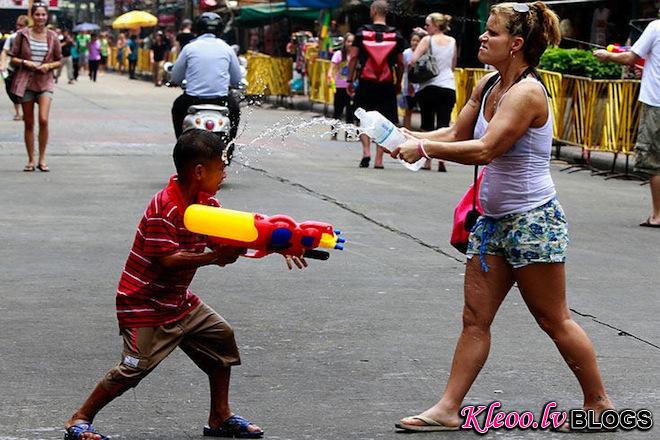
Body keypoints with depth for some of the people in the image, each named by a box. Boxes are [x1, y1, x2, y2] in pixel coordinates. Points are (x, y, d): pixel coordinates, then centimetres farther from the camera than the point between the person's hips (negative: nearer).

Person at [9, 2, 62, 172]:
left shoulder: (52, 37, 4)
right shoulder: (22, 34, 1)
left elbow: (59, 61, 12)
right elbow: (13, 59, 5)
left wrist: (48, 65, -8)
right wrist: (25, 63, -13)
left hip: (45, 82, 0)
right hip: (25, 81, 0)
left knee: (43, 120, -15)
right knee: (29, 123, 4)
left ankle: (42, 159, -2)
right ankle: (31, 160, 15)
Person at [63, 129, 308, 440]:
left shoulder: (206, 203, 3)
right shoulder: (164, 209, -26)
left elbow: (227, 241, 7)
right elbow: (166, 261, -29)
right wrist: (214, 257, -30)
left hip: (179, 301, 9)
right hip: (144, 304, -9)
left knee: (221, 337, 11)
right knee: (134, 367, -13)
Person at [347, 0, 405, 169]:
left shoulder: (362, 32, 0)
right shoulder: (396, 35, 3)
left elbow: (353, 57, -2)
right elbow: (400, 63, 5)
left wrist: (350, 81, 4)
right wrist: (398, 83, 17)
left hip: (366, 83, -1)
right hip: (387, 85, 1)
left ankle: (366, 150, -5)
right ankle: (379, 159, 3)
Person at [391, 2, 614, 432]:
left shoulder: (527, 93, -20)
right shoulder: (488, 86, 7)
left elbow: (483, 150, -28)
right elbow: (457, 134, 12)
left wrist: (424, 148, -23)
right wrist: (409, 137, -3)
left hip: (533, 221, -8)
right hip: (493, 219, 8)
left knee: (554, 319, 3)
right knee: (475, 318, 7)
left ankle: (599, 403, 17)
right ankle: (448, 409, 10)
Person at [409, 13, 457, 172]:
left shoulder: (428, 40, -5)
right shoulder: (452, 42, 8)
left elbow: (413, 60, -14)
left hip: (429, 86, -2)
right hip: (448, 87, 2)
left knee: (427, 125, 9)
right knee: (443, 125, -1)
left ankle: (427, 161, 11)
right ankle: (441, 161, -13)